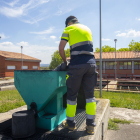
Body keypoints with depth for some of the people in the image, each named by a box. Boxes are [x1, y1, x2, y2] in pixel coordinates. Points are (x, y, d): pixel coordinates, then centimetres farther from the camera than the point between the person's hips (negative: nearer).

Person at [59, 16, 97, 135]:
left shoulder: (69, 29, 8)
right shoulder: (87, 29, 24)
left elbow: (61, 48, -1)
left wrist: (65, 61, 14)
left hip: (77, 65, -5)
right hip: (91, 63, 5)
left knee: (72, 94, 7)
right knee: (90, 95, 9)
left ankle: (70, 123, 20)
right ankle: (91, 125, 14)